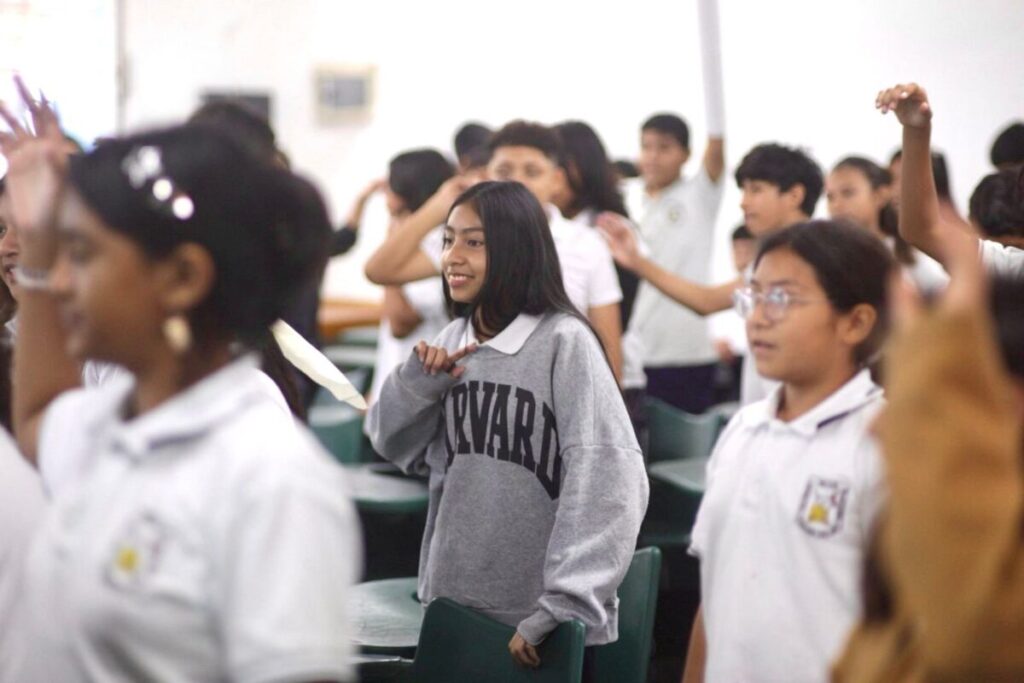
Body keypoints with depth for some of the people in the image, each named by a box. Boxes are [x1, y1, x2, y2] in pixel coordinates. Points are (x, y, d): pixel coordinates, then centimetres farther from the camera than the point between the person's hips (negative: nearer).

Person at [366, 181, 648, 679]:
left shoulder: (564, 342, -13)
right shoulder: (454, 342, 5)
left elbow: (606, 481, -19)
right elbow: (396, 448, 13)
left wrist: (562, 608, -23)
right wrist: (417, 381, -6)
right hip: (454, 604, 6)